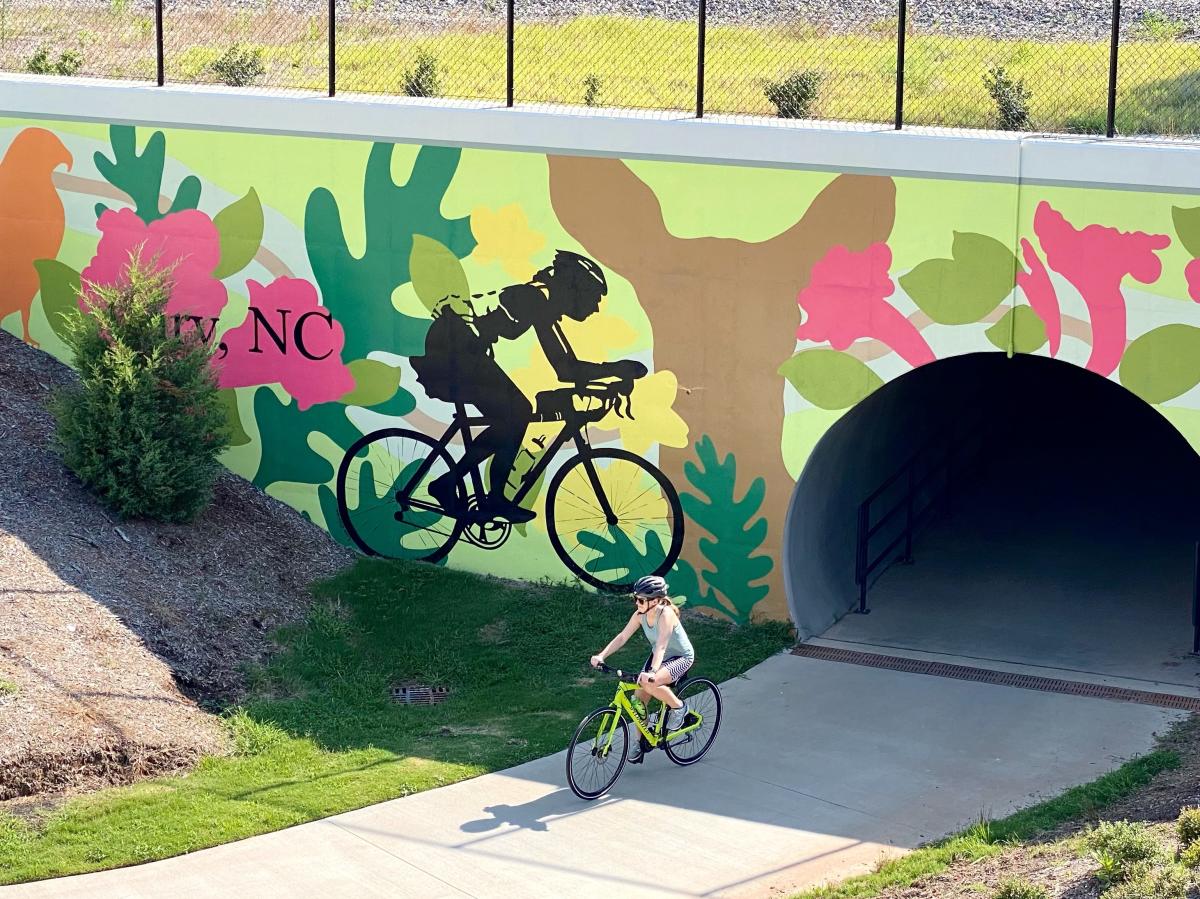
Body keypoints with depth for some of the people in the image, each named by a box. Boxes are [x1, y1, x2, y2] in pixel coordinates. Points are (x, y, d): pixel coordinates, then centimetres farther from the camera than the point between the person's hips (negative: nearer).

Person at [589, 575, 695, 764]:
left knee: (649, 684, -33)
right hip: (658, 657, 7)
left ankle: (678, 707, -7)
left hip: (681, 657, -7)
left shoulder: (666, 614, -30)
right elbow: (622, 637, -12)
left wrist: (652, 672, -54)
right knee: (638, 699, -3)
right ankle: (642, 742, 14)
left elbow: (661, 645, -41)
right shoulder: (640, 614, -10)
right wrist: (601, 656, -26)